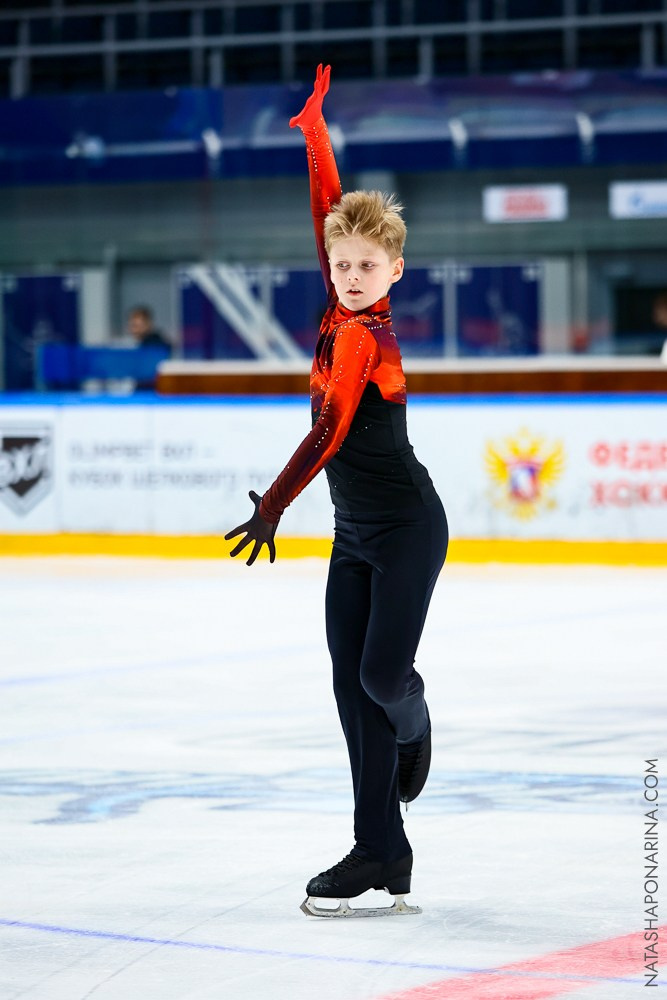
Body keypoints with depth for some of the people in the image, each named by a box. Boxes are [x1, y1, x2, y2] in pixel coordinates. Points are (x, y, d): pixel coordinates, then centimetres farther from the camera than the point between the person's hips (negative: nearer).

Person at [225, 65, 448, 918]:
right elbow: (328, 212, 10)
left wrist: (272, 508, -28)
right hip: (354, 533, 8)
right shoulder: (341, 315, 2)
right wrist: (316, 131, 13)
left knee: (384, 673, -11)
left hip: (406, 527, -8)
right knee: (352, 682, 1)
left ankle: (413, 731, 27)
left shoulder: (366, 338, -19)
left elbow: (329, 433, -25)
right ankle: (381, 854, 2)